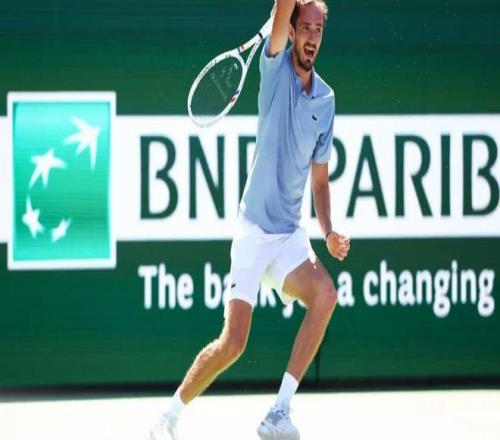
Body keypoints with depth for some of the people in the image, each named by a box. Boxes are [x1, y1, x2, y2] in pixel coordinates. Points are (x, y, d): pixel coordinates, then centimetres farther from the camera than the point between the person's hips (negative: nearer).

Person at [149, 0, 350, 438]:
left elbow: (320, 179, 14)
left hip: (290, 234, 4)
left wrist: (329, 231, 0)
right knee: (233, 342, -9)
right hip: (254, 230, -4)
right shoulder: (276, 68, -2)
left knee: (325, 293, -25)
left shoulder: (326, 99, 9)